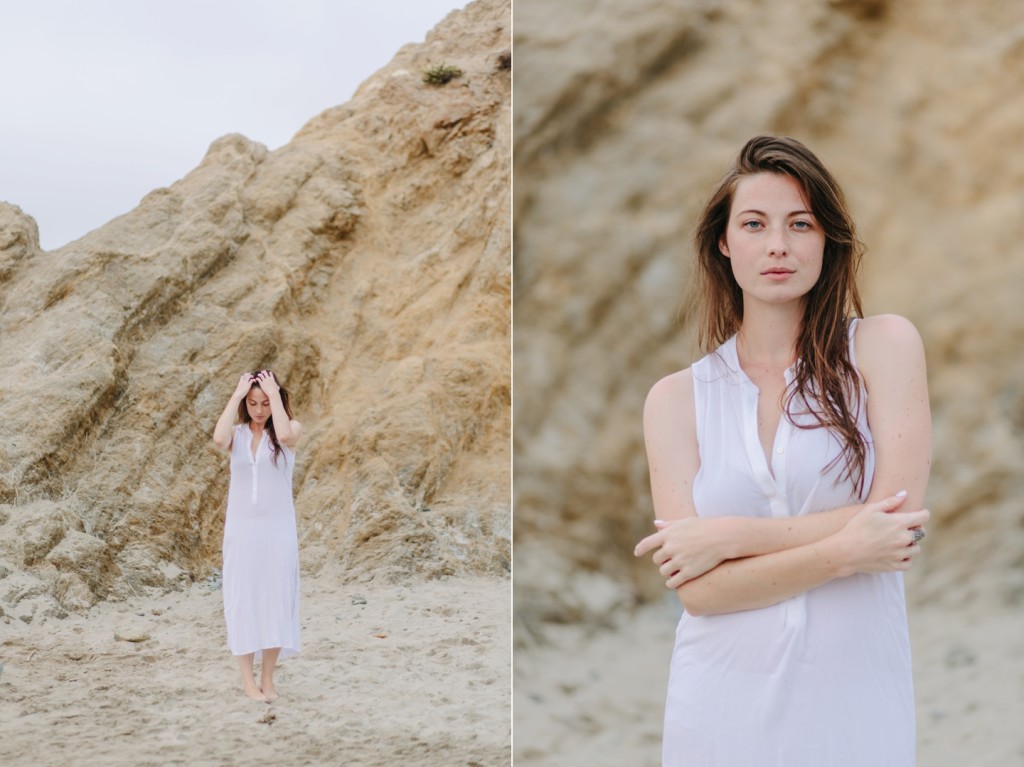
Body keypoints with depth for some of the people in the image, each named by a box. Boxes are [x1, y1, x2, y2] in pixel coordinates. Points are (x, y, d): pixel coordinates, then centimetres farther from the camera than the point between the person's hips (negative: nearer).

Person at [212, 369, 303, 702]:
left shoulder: (291, 429, -1)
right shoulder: (236, 434, 2)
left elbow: (285, 434, -26)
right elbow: (218, 439, -22)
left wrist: (274, 393, -16)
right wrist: (236, 394, -14)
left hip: (278, 528, -1)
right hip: (241, 528, 1)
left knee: (275, 598, 2)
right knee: (243, 599, 2)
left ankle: (268, 678, 12)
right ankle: (247, 678, 10)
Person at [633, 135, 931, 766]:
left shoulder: (884, 346, -3)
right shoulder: (677, 399, 0)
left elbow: (900, 521, -12)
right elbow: (697, 590, -8)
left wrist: (727, 536, -12)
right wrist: (845, 551, -17)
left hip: (856, 701, -1)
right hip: (723, 709, 1)